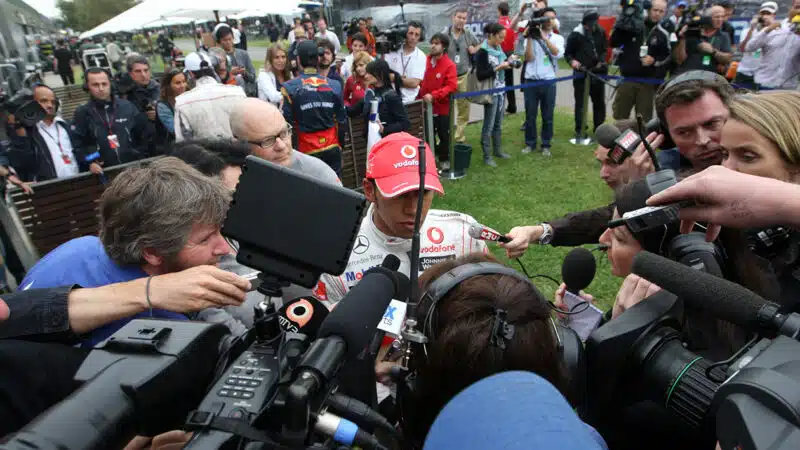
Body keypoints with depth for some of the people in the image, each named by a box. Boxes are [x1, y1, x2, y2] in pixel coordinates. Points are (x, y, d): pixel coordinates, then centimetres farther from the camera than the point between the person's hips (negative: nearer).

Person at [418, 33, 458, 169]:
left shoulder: (449, 65, -13)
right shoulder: (426, 61, 1)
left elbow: (452, 86, -20)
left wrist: (433, 95, -27)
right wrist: (419, 96, 3)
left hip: (442, 107, -4)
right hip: (427, 106, 4)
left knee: (444, 135, 10)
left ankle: (444, 159, 27)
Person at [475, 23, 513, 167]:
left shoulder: (499, 48, 10)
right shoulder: (482, 52, -13)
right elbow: (480, 75, -18)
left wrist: (508, 64, 1)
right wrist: (498, 68, -21)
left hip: (501, 91, 8)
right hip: (490, 92, -8)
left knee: (498, 124, 15)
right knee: (489, 125, -1)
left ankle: (498, 150, 27)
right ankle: (487, 156, 7)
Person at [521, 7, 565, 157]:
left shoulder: (558, 38, 7)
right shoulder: (531, 38, 4)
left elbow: (558, 54, -13)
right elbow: (528, 58, -7)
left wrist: (544, 37, -15)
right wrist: (529, 38, -11)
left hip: (548, 82, 1)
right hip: (530, 81, 0)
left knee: (547, 116, 6)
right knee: (530, 115, 6)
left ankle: (545, 145, 17)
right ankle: (530, 143, 20)